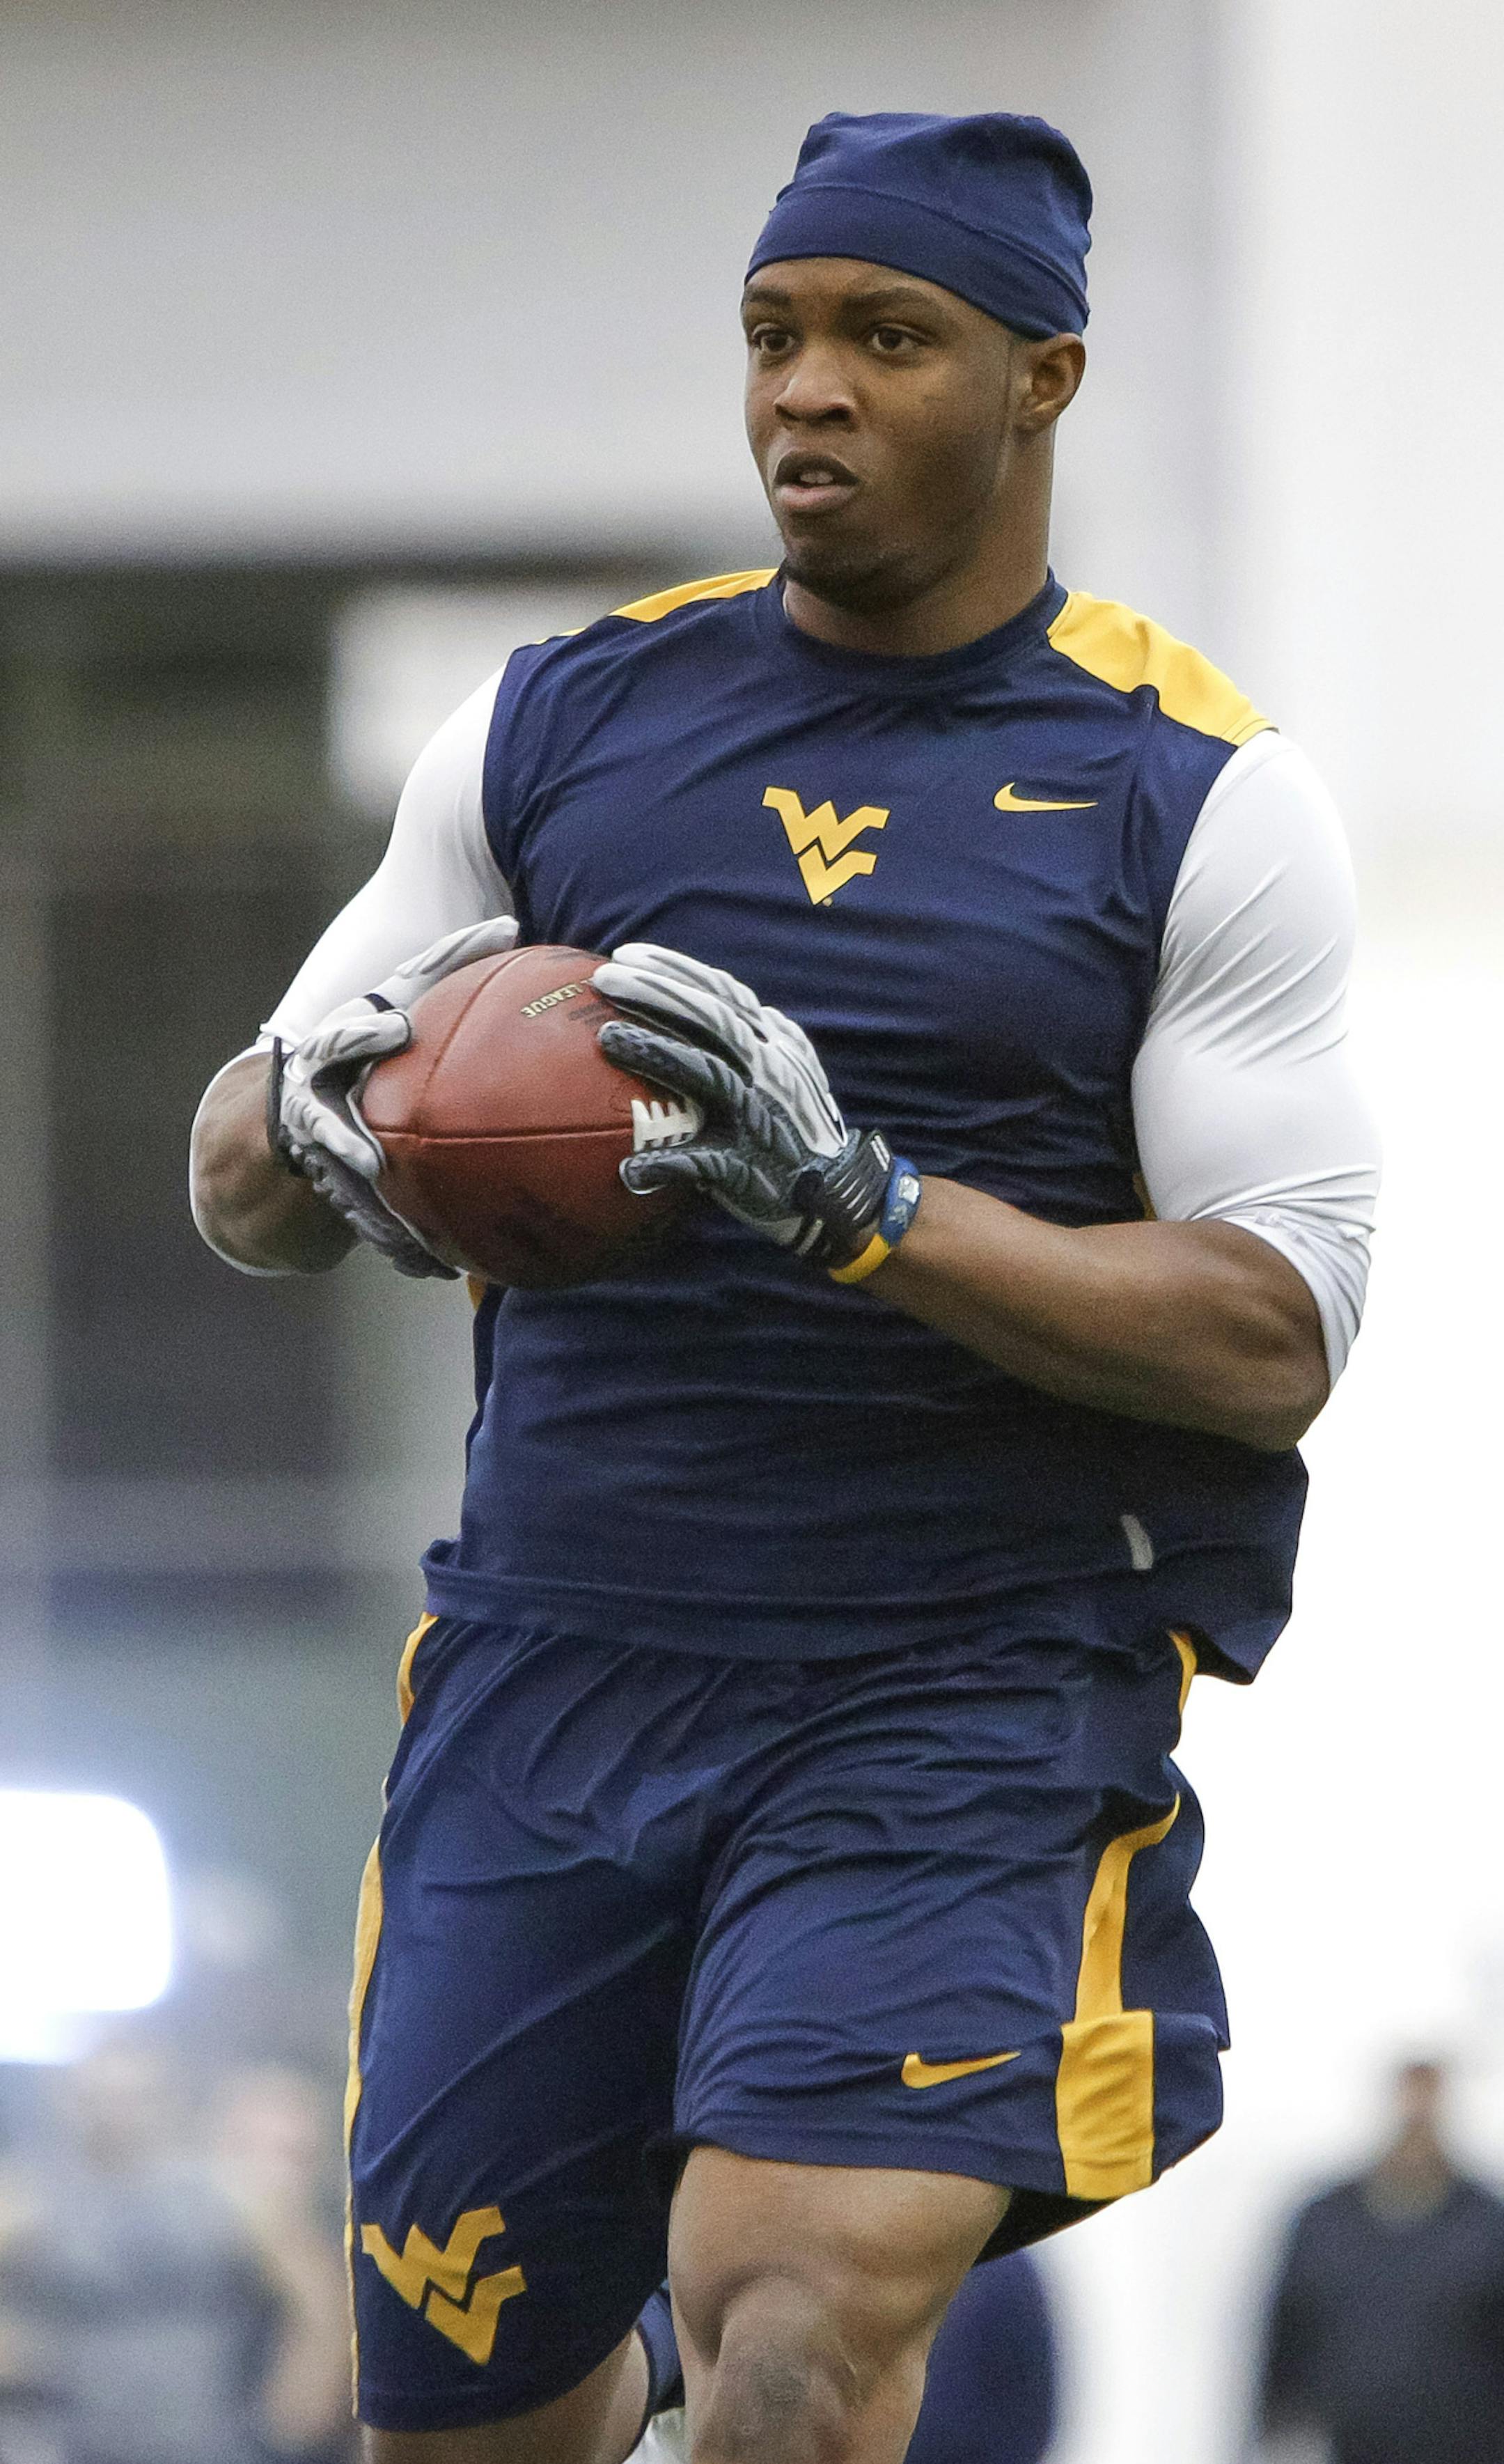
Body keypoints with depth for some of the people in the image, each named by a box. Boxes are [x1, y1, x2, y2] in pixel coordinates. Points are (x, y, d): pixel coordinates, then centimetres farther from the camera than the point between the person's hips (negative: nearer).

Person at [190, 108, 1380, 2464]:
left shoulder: (1206, 802, -1)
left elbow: (1276, 1337, -9)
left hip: (974, 1701, -4)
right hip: (549, 1659, 4)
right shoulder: (563, 722, 10)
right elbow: (236, 1178, 11)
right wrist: (315, 1134, -15)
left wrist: (858, 1203, -23)